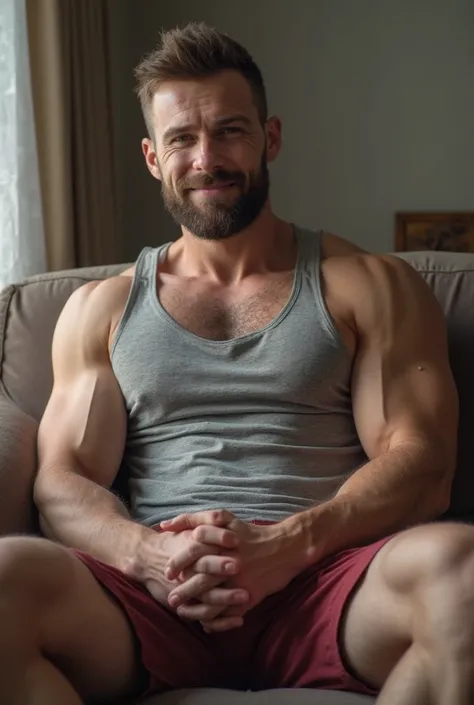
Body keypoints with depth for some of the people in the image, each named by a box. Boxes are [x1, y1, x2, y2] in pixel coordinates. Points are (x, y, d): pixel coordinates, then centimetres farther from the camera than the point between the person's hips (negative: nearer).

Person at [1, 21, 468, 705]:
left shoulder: (371, 287, 13)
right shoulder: (102, 307, 19)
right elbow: (63, 481, 10)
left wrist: (290, 544, -16)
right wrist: (146, 553, -13)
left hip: (322, 582, 0)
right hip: (153, 594, 1)